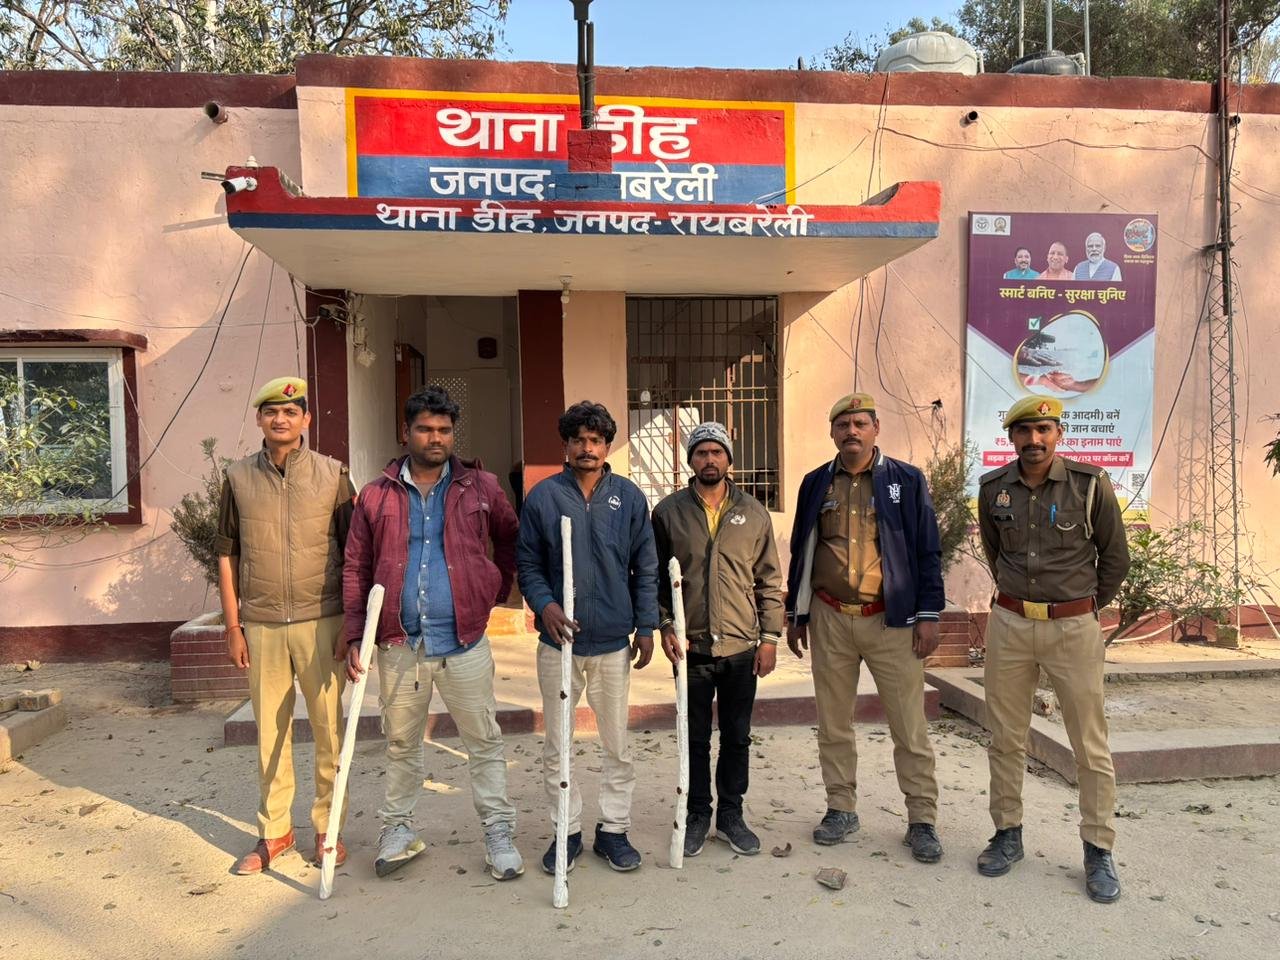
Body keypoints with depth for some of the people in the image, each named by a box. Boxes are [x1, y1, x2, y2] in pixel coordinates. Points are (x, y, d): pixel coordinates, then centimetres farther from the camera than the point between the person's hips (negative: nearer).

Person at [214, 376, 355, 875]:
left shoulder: (333, 475, -1)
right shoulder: (238, 478, 4)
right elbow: (227, 555, 8)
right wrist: (233, 627, 5)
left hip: (321, 622, -1)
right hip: (261, 624, 1)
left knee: (329, 727, 6)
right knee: (270, 730, 11)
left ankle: (327, 827, 22)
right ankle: (273, 831, 26)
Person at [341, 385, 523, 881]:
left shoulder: (480, 488, 1)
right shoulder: (376, 495, 3)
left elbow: (511, 540, 15)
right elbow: (356, 569, 3)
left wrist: (497, 590, 8)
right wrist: (354, 635, -4)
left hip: (464, 641, -1)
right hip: (399, 643, 1)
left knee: (484, 741, 7)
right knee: (401, 742, 16)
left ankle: (498, 833, 20)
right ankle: (398, 829, 32)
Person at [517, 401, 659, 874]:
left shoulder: (629, 496, 1)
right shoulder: (542, 496, -2)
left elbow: (645, 567, 5)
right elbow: (527, 564, 1)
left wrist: (646, 626, 2)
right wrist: (544, 604, -17)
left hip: (614, 641, 1)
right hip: (558, 641, 0)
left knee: (617, 744, 12)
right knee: (556, 746, 10)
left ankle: (614, 829, 28)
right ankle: (567, 830, 26)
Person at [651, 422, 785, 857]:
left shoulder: (753, 513, 2)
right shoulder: (668, 511, 0)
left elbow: (769, 580, 4)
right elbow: (654, 576, 3)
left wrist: (770, 636, 0)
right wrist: (664, 625, -7)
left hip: (742, 646, 1)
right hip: (690, 646, -1)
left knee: (737, 737, 12)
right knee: (696, 738, 11)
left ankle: (731, 814, 28)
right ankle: (697, 814, 27)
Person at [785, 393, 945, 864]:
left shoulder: (906, 480, 0)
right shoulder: (816, 484, 8)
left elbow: (928, 551, 0)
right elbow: (801, 552, 12)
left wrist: (928, 614, -5)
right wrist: (796, 614, 10)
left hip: (892, 620, -2)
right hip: (830, 620, 3)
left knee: (910, 726, 2)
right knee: (833, 723, 11)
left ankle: (922, 819, 17)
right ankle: (841, 808, 26)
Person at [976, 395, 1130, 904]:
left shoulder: (1090, 484, -8)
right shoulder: (993, 488, 1)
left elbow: (1115, 557, 4)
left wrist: (1089, 608, 12)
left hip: (1074, 627, -3)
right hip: (1010, 624, 3)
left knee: (1090, 744, 4)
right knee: (1005, 738, 10)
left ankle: (1098, 850, 18)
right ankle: (1008, 834, 25)